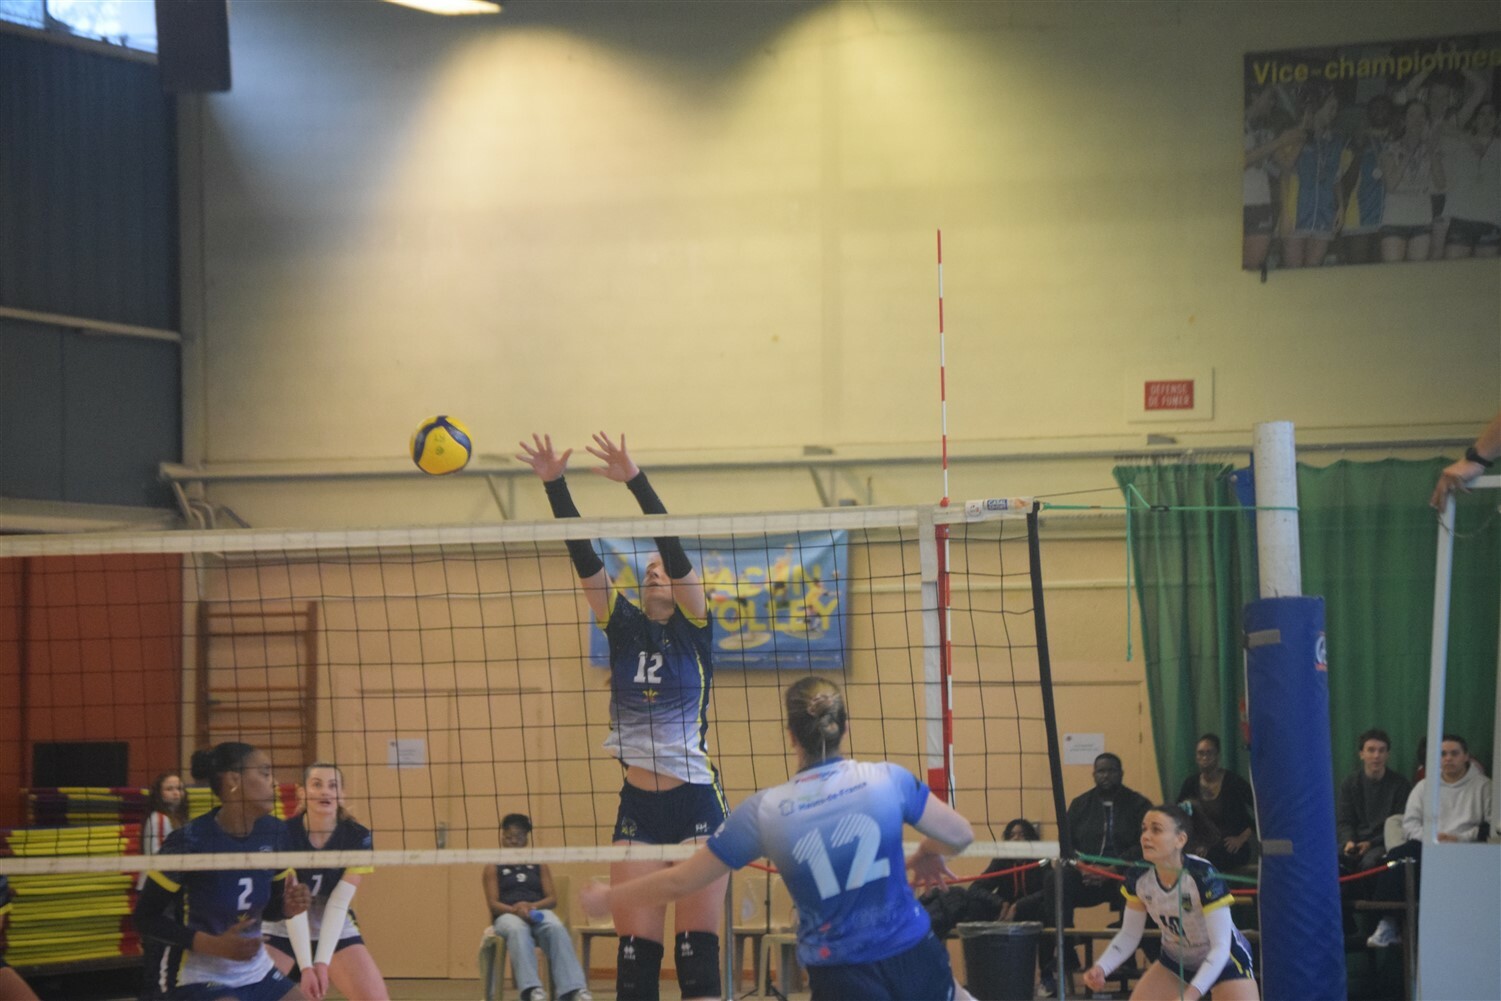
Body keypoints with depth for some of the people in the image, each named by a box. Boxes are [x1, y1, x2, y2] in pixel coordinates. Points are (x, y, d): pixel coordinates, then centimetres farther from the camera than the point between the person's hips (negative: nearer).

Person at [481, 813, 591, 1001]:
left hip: (538, 911, 2)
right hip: (507, 914, -2)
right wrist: (515, 910, -19)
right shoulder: (494, 868, 17)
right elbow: (493, 903, 4)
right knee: (517, 929, -42)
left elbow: (552, 899, 11)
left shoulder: (539, 865, 23)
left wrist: (533, 906, -12)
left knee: (556, 928, -37)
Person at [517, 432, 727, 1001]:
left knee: (697, 948, -5)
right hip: (637, 808, 4)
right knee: (635, 950, 0)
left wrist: (636, 482, -25)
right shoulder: (623, 627, 8)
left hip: (696, 804, -4)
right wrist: (555, 485, -13)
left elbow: (675, 549, -15)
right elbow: (583, 557, -2)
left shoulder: (694, 628, -1)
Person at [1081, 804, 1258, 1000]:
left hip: (1225, 961, -5)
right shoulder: (1139, 877, -16)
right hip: (1176, 961, 5)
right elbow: (1129, 935, -4)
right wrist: (1101, 968, -23)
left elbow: (1220, 947, -33)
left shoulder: (1203, 875, -32)